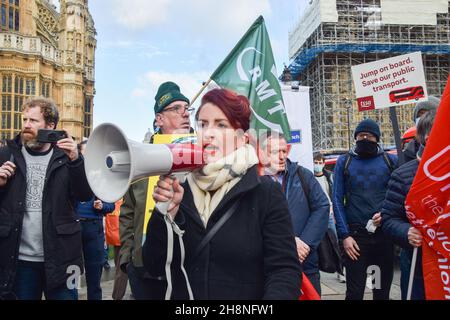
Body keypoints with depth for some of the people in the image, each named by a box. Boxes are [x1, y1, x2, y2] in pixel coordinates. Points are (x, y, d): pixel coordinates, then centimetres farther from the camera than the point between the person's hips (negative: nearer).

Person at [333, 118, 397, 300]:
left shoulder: (391, 161, 6)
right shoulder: (344, 162, 4)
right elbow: (337, 200, 0)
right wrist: (345, 235, -6)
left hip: (384, 233, 1)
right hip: (355, 236, -1)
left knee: (383, 290, 13)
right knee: (354, 291, 1)